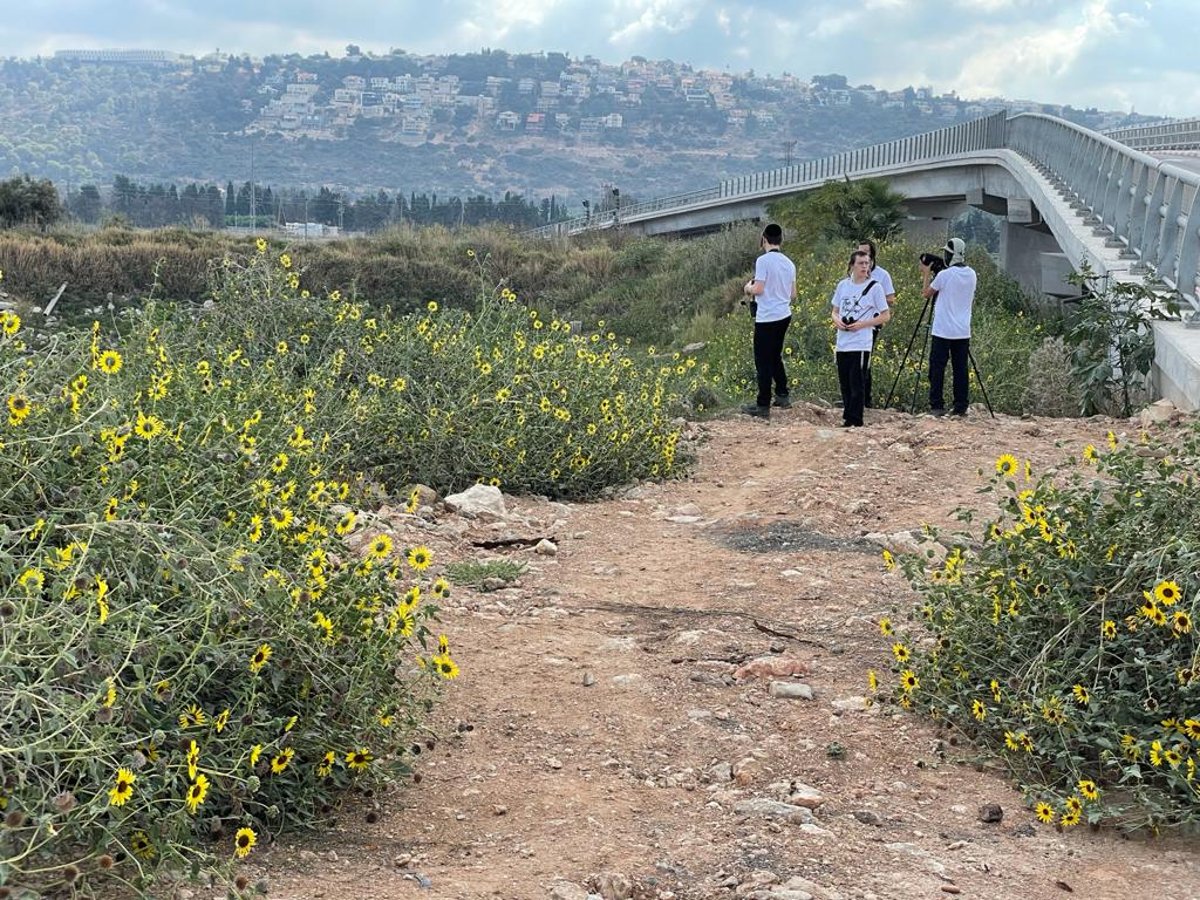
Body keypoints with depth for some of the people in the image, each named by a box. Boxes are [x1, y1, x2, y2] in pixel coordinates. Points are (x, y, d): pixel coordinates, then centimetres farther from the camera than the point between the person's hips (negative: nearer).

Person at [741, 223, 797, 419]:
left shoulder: (763, 260, -14)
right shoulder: (789, 263, 7)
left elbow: (758, 289, -18)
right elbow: (793, 294, 11)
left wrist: (748, 288, 3)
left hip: (767, 318, -7)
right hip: (784, 316, 7)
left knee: (763, 361, 0)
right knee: (775, 357, 22)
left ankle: (763, 406, 2)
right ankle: (783, 395, 22)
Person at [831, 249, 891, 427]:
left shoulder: (874, 287, -4)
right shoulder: (843, 285, 8)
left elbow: (885, 315, -2)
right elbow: (835, 311, 18)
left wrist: (861, 324, -12)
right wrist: (837, 320, -5)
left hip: (861, 344, -4)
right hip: (842, 343, 5)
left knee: (857, 385, -4)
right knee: (845, 384, 10)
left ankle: (853, 421, 1)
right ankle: (847, 418, 20)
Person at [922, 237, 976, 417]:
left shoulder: (944, 275, -12)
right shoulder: (971, 274, 6)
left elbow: (927, 293, 1)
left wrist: (927, 274, 16)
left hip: (942, 330, -5)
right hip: (963, 332, 5)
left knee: (937, 368, 1)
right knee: (960, 369, 7)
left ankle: (937, 406, -1)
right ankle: (961, 406, 7)